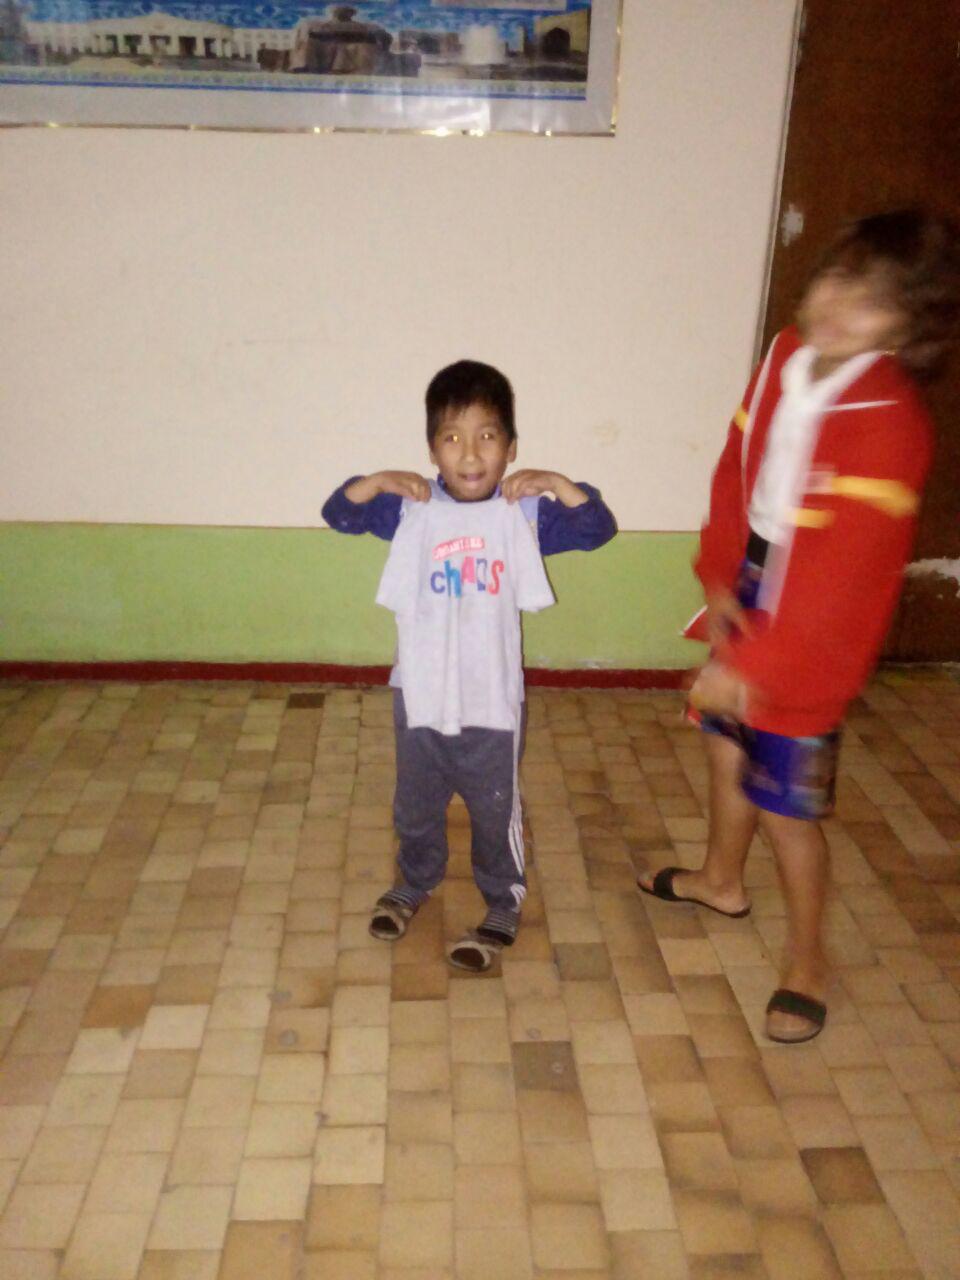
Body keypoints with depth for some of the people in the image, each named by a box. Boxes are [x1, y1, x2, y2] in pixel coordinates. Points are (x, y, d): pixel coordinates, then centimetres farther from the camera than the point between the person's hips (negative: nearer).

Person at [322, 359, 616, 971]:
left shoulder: (526, 513, -8)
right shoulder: (411, 508, -6)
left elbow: (599, 529, -10)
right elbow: (338, 513, -3)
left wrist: (558, 483, -21)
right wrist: (379, 481, -18)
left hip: (492, 701, -2)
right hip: (421, 695, 2)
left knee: (496, 811, 14)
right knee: (416, 806, 23)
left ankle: (504, 906, 37)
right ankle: (416, 883, 50)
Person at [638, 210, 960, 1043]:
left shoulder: (890, 426, -26)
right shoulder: (786, 359, -4)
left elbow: (840, 572, -27)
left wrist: (753, 666, -25)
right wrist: (719, 583, -6)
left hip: (810, 643, -7)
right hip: (748, 606, 7)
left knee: (786, 805, 4)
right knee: (728, 746, 24)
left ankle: (806, 960, 28)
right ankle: (722, 880, 51)